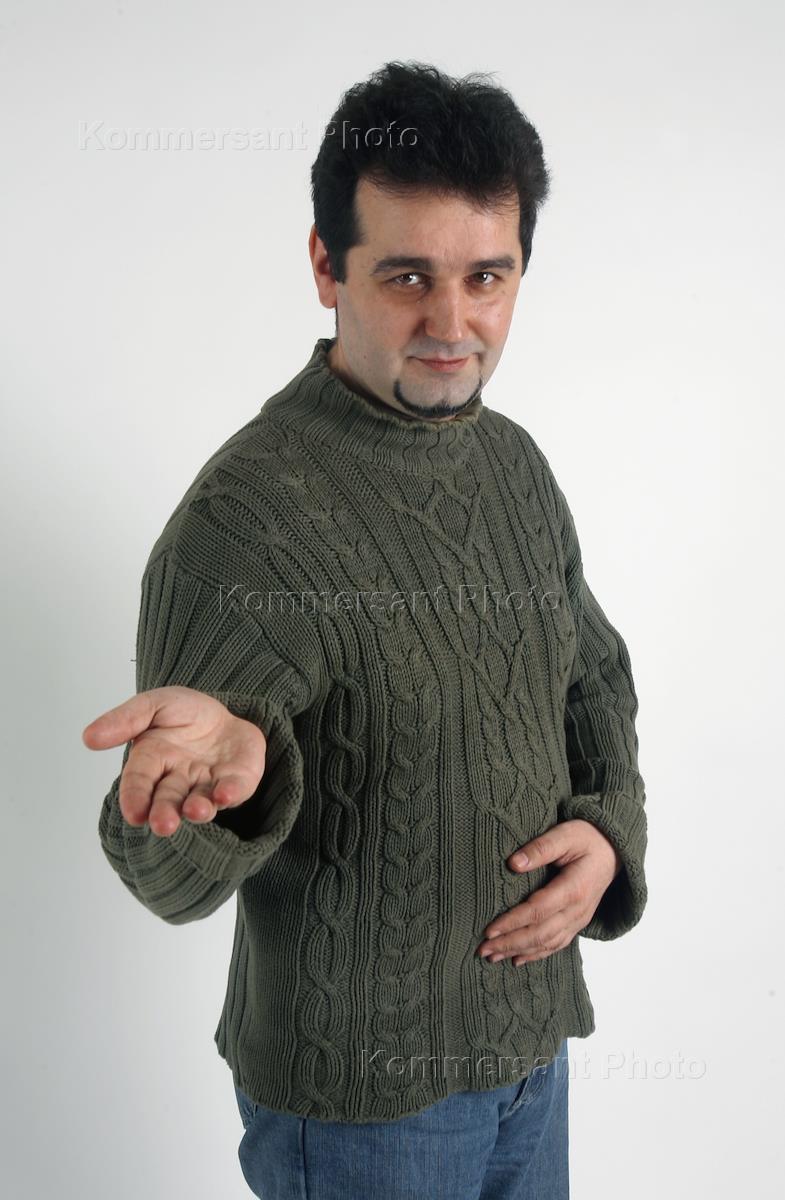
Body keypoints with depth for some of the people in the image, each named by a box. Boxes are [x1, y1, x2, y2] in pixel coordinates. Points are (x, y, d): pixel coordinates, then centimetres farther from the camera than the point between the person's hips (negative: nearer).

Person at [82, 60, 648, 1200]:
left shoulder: (515, 462, 0)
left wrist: (610, 828, -7)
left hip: (529, 1037, 7)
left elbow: (594, 678, 12)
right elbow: (176, 882, -25)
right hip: (363, 1099, -6)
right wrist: (226, 765, -47)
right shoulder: (247, 517, -24)